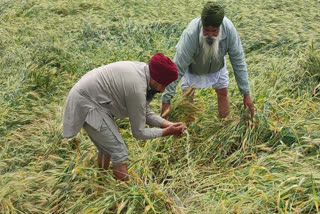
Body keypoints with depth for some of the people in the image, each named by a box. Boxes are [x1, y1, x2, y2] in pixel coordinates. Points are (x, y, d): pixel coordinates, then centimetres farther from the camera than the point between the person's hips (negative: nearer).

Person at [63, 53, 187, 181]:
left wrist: (168, 124, -2)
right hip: (86, 106, -10)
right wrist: (166, 132, -9)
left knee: (106, 147, 23)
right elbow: (138, 132, -16)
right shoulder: (137, 88, -27)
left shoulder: (142, 69, 0)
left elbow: (145, 113, 8)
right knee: (119, 152, -10)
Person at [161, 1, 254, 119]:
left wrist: (246, 93, -22)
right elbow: (177, 68, -40)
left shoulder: (229, 29, -36)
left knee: (223, 93, 8)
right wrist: (166, 100, -38)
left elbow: (238, 62, -25)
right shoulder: (190, 34, -44)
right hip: (192, 67, -2)